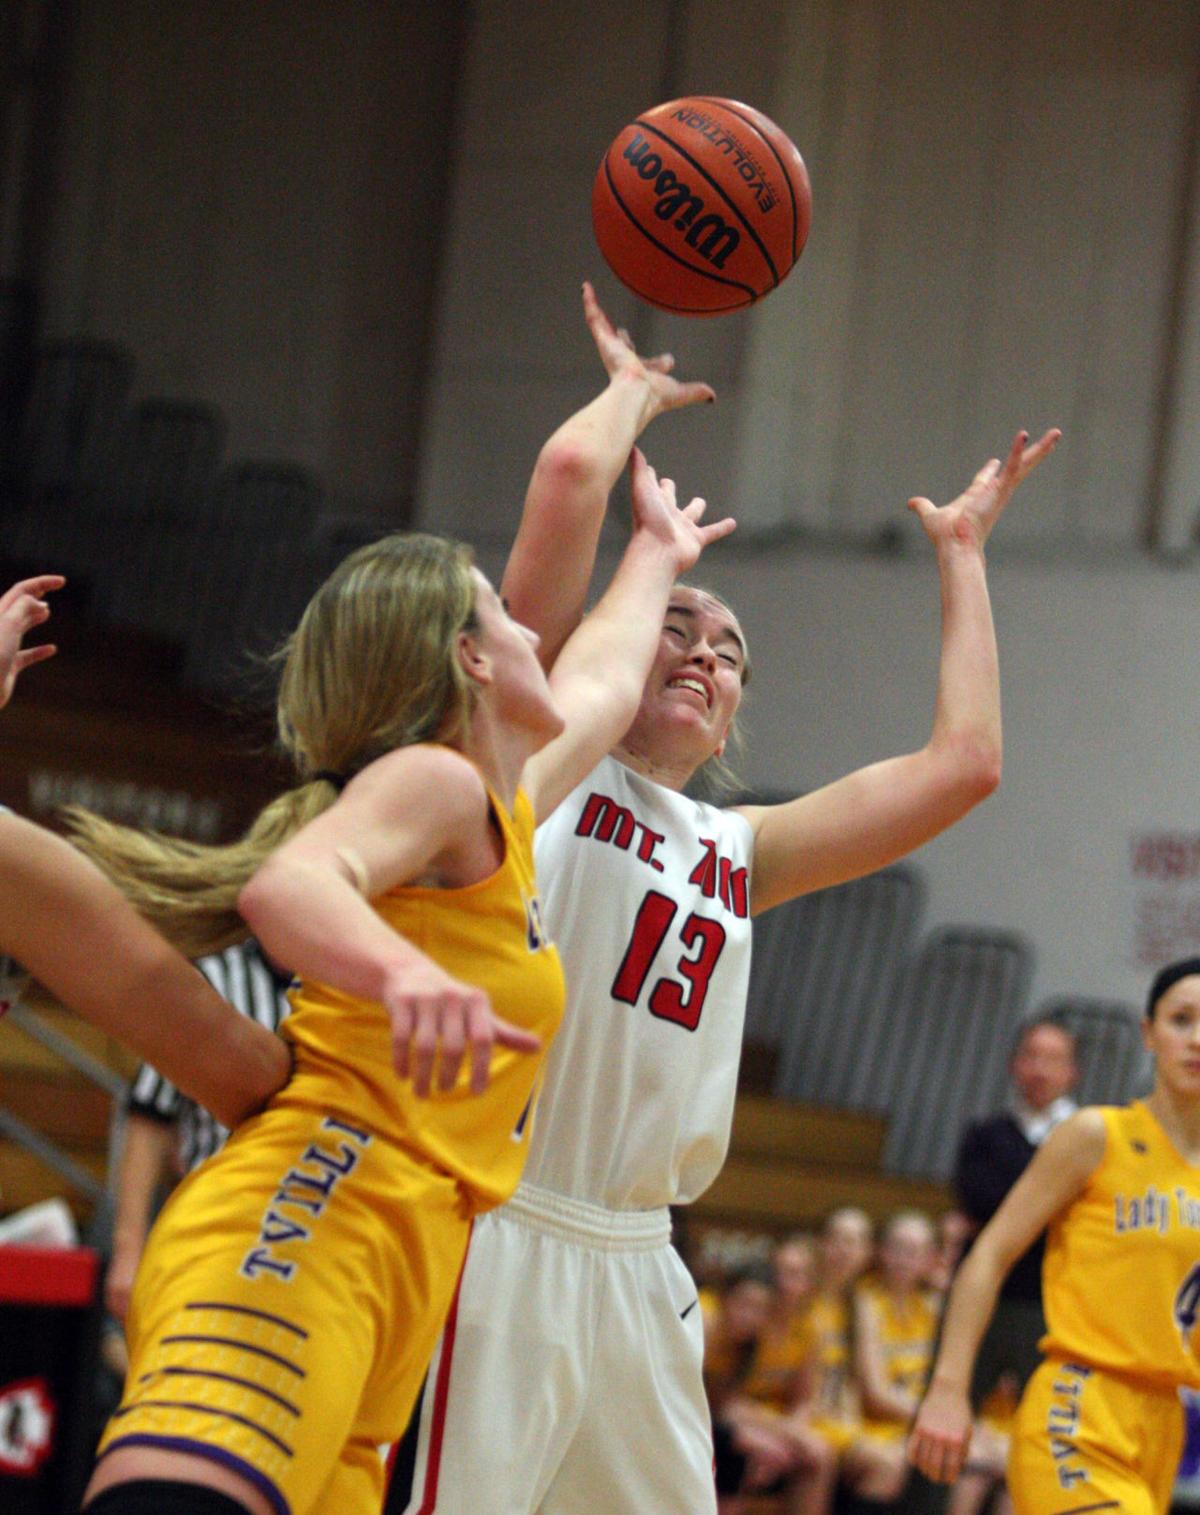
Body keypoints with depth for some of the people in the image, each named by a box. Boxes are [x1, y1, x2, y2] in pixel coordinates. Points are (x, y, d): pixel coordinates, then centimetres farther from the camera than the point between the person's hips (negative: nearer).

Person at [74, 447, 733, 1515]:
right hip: (310, 1231, -9)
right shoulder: (432, 780, 2)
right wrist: (406, 971, -38)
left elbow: (602, 684, 51)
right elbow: (285, 884, -19)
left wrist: (655, 558, 67)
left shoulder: (502, 814, 30)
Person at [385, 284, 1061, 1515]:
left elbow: (962, 763, 17)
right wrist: (633, 390, 11)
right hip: (495, 1237, -7)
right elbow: (568, 483, -8)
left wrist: (958, 552, 25)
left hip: (634, 1264, 7)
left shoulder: (739, 853, 19)